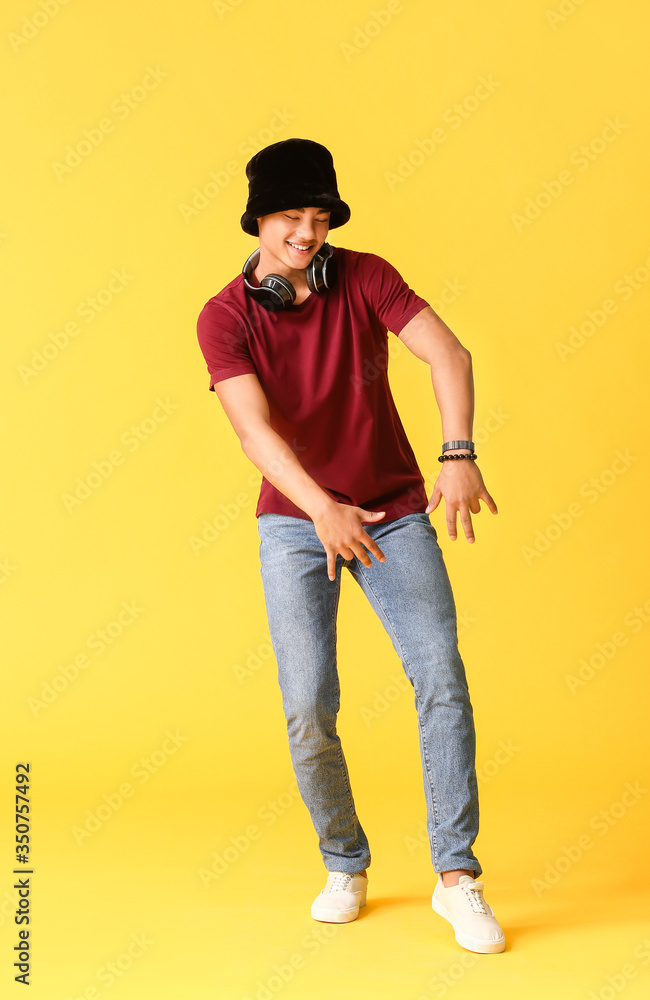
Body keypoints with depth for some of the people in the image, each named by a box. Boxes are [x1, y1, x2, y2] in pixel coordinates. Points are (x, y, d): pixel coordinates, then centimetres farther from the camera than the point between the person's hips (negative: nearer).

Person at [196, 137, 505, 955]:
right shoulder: (224, 318, -8)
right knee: (309, 709, -7)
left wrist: (459, 452, -36)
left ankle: (456, 878, -3)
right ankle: (344, 868, 17)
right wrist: (322, 509, -40)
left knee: (441, 677, -13)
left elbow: (447, 352, -18)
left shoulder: (364, 277, -5)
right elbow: (254, 428, -23)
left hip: (394, 512, 1)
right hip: (294, 522, -1)